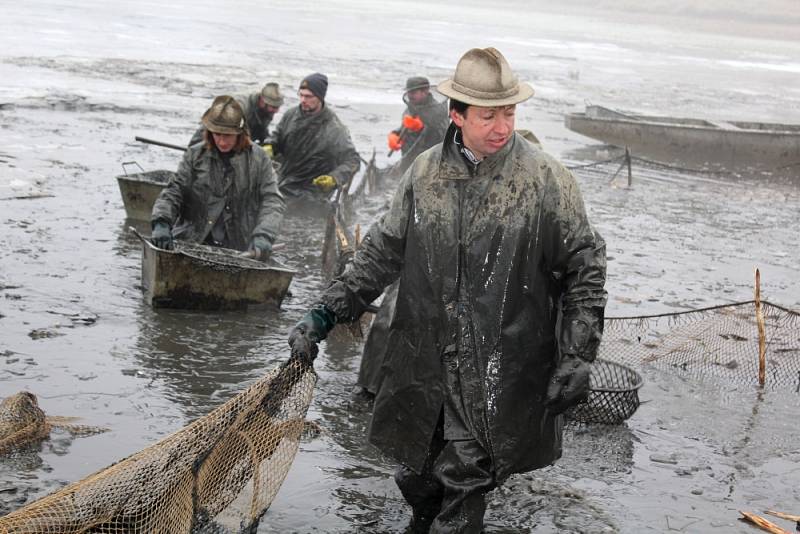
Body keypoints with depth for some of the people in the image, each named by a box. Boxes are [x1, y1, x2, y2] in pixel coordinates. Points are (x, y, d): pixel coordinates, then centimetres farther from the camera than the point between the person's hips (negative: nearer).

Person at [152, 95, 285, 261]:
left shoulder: (257, 159, 3)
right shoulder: (195, 155, 8)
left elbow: (272, 201, -1)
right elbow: (173, 192, 4)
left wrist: (263, 237, -18)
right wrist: (161, 222, -15)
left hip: (238, 251, -1)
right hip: (190, 244, 1)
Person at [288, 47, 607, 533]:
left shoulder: (548, 180, -7)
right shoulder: (425, 173, 3)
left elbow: (584, 269, -1)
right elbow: (384, 251, 11)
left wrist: (577, 358, -5)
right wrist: (328, 312, 4)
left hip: (495, 374, -4)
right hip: (422, 363, 4)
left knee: (464, 480, -1)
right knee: (416, 477, 17)